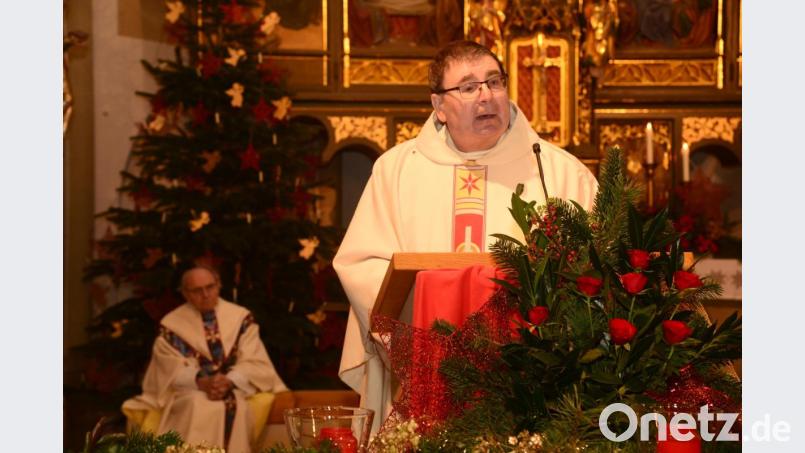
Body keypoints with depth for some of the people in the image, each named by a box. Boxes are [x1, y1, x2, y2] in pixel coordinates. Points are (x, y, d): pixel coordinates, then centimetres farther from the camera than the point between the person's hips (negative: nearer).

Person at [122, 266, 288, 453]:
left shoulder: (241, 317, 9)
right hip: (190, 390, -1)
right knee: (198, 408, -35)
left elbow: (254, 362, 1)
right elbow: (172, 370, -3)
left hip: (235, 387, 1)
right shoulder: (172, 324, 5)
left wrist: (229, 382, -19)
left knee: (234, 407, -34)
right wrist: (201, 382, -22)